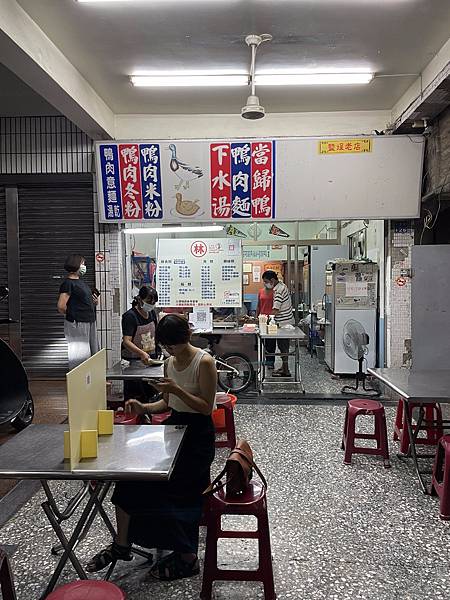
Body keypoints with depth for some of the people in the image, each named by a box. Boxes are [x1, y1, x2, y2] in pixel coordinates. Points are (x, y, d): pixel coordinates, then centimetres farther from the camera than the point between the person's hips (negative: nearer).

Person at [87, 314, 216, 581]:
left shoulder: (204, 362, -15)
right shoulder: (170, 362, 8)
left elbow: (206, 407, -15)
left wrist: (177, 390, -25)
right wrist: (144, 408, -3)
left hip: (197, 433, -7)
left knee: (179, 494, -7)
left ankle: (187, 558, 16)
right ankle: (122, 544, 9)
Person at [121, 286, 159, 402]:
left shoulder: (152, 313, 6)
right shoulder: (130, 316, -15)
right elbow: (126, 341, -24)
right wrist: (141, 353, -38)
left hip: (149, 358, 6)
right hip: (132, 360, -6)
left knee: (150, 392, 7)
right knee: (133, 395, -3)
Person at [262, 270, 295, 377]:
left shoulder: (279, 291, -21)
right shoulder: (282, 286, 10)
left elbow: (275, 310, -25)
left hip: (284, 322, -10)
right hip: (286, 321, 10)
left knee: (283, 347, -2)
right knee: (283, 346, 17)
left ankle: (286, 371, 5)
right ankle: (284, 367, 27)